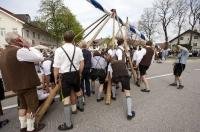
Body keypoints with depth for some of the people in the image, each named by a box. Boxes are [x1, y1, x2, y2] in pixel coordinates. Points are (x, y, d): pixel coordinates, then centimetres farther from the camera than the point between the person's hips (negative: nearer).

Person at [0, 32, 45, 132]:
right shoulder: (21, 51, -20)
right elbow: (40, 57, -18)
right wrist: (29, 47, -12)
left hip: (16, 84, 9)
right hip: (27, 84, -9)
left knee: (23, 105, 22)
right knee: (32, 106, 6)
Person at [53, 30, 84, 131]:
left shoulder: (59, 50, -10)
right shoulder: (78, 49, 1)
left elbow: (56, 67, -10)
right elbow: (82, 64, 4)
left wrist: (56, 78, 5)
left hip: (65, 75, -4)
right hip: (76, 73, 5)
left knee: (66, 98, 2)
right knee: (78, 90, 28)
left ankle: (68, 123, 13)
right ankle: (80, 106, 55)